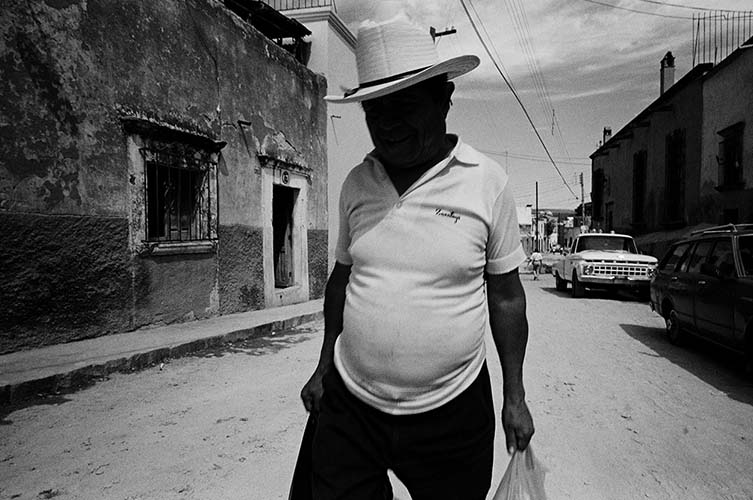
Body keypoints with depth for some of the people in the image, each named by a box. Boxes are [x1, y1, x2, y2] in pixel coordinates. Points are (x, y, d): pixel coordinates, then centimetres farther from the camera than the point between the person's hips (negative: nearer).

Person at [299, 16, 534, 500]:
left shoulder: (487, 181, -8)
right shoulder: (356, 184, 0)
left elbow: (506, 294, -1)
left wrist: (515, 396, 2)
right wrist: (324, 368, 14)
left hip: (451, 414, -2)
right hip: (350, 406, 3)